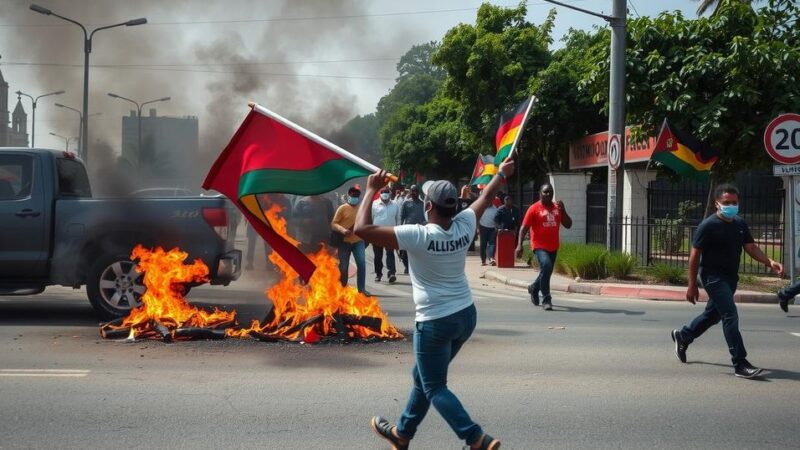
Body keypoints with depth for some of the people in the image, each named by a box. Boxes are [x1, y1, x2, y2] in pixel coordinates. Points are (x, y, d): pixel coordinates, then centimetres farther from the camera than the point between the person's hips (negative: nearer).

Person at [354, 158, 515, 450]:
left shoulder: (417, 236, -21)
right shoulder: (464, 226, -5)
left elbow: (362, 229, -22)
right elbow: (486, 198, 16)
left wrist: (371, 190, -10)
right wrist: (502, 173, 34)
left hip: (435, 322, -7)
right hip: (466, 315, 7)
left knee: (435, 388, 3)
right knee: (423, 377, 22)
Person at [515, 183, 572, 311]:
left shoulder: (557, 208, 8)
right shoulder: (534, 208, -6)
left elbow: (568, 225, 8)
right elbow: (524, 227, -9)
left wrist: (563, 210, -7)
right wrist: (519, 244, -19)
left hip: (553, 247, 6)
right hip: (539, 246, -6)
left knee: (547, 271, 17)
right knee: (546, 266, -27)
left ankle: (534, 288, 48)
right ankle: (546, 300, -19)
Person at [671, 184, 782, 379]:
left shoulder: (740, 224, 5)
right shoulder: (708, 225, -15)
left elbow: (751, 247, 2)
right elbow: (694, 255, -12)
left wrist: (770, 262, -17)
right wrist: (692, 285, -13)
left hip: (730, 277, 8)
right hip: (713, 276, -8)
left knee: (713, 314, 20)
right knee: (730, 315, -16)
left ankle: (683, 336, 44)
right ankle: (740, 364, -15)